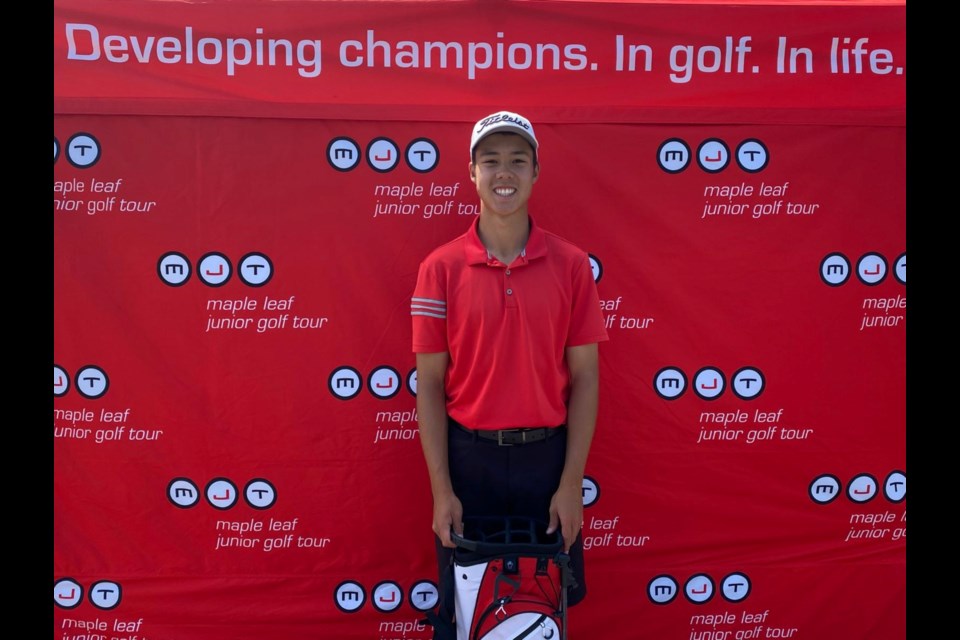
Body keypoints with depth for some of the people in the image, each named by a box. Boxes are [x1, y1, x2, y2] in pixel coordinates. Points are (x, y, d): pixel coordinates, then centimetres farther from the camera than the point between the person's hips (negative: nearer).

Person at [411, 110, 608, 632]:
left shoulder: (571, 264, -2)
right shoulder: (440, 268, -4)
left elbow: (584, 377, -1)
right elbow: (429, 382, -3)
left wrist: (572, 482, -6)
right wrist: (441, 489, -6)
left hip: (546, 455, 1)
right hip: (467, 456, 0)